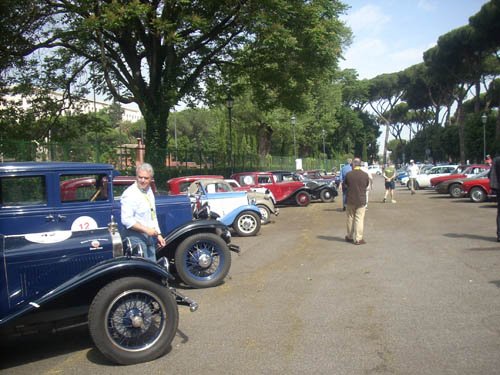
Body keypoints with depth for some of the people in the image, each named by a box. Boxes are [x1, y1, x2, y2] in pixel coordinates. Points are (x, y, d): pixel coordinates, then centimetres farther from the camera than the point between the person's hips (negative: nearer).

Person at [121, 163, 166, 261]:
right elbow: (126, 220, -22)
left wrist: (158, 234, 17)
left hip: (150, 236, 8)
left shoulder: (149, 190, 12)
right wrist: (146, 229, -23)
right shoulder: (130, 194, -15)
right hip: (136, 237, -8)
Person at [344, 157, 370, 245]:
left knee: (350, 218, 15)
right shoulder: (365, 175, -10)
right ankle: (358, 239, 2)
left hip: (350, 200, 1)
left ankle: (349, 237, 26)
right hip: (361, 200, -1)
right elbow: (367, 185, 5)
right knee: (359, 219, 2)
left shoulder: (348, 175, -10)